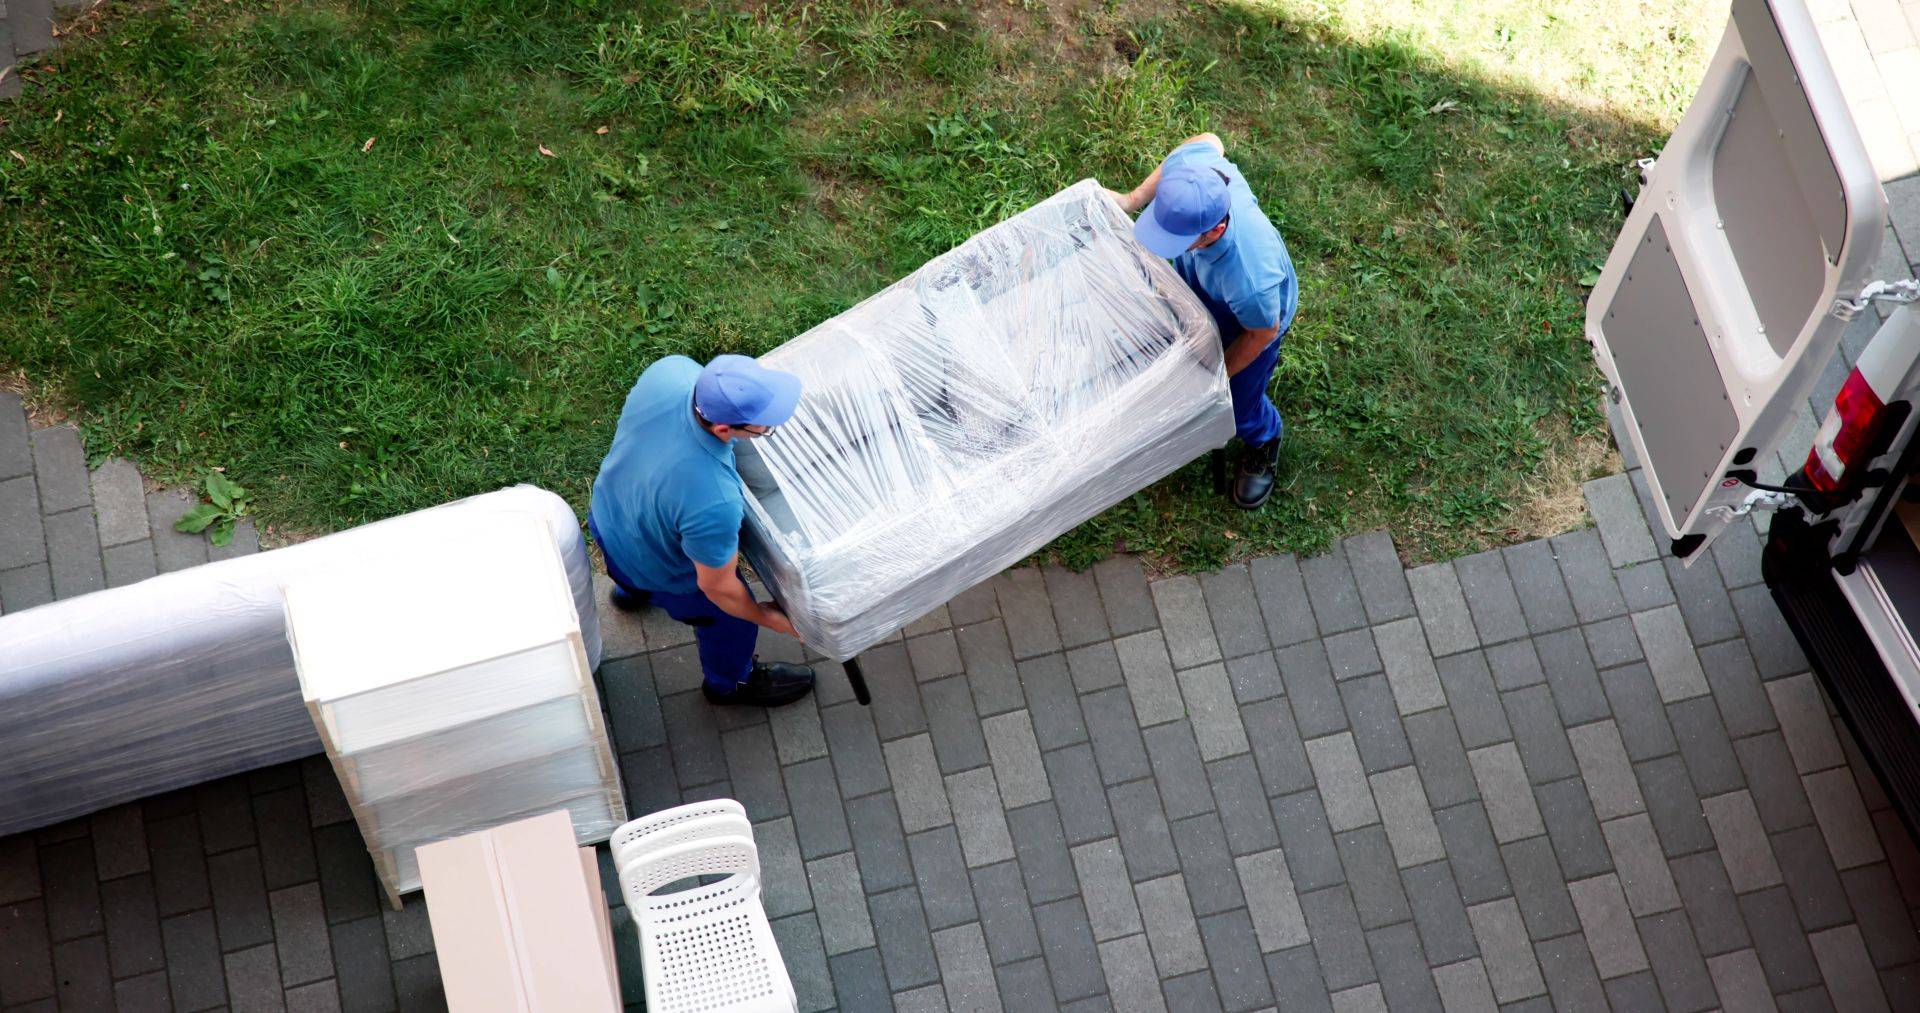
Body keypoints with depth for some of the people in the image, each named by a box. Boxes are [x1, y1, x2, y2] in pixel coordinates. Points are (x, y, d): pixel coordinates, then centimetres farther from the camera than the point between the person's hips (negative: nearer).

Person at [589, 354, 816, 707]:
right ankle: (731, 682, 60)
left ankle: (630, 590, 77)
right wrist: (767, 617, -8)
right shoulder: (715, 503, -47)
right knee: (728, 622, 28)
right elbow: (718, 588, -27)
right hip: (660, 570, -5)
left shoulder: (670, 370, -35)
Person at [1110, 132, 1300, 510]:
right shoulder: (1188, 166, -40)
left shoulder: (1250, 279, -52)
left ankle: (1263, 444, 56)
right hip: (1195, 274, 5)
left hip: (1251, 315, -5)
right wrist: (1136, 199, -10)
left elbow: (1262, 332, -27)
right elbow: (1210, 140, -12)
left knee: (1239, 406, 20)